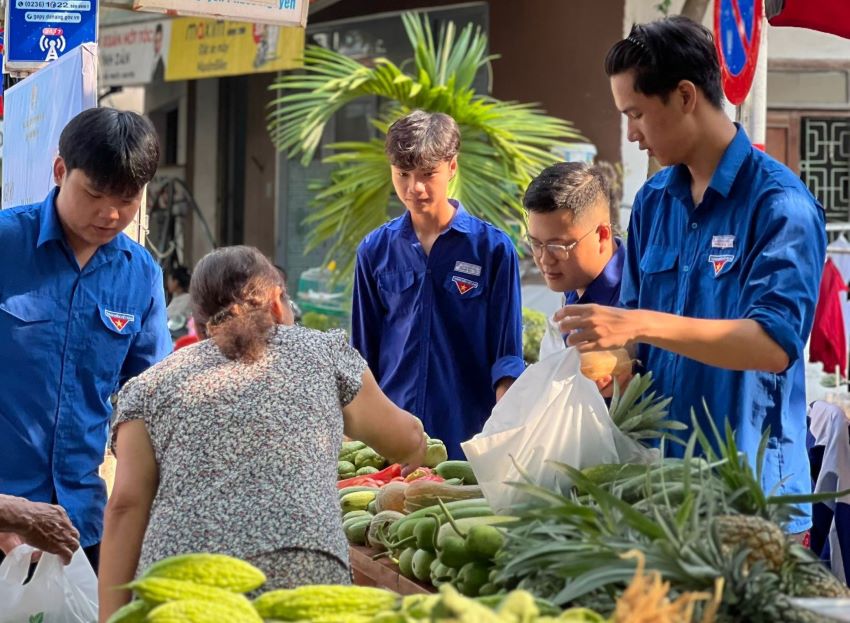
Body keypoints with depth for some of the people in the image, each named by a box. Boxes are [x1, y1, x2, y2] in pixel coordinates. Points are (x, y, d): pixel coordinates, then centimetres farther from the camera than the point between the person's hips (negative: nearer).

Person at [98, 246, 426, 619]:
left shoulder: (151, 384, 21)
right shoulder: (323, 352, 23)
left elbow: (125, 506, 8)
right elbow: (407, 441, 38)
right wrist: (416, 446, 62)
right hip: (300, 572, -1)